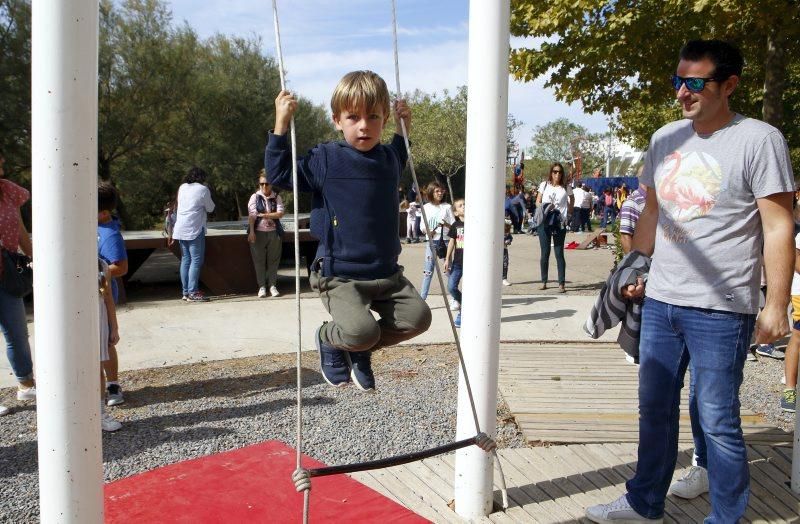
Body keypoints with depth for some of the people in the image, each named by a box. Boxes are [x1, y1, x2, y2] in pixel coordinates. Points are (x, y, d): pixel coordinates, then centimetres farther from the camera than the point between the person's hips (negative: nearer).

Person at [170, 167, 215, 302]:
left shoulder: (182, 187, 13)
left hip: (181, 229, 7)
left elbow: (180, 205, 19)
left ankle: (185, 292, 11)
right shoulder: (203, 189, -5)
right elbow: (210, 208, 3)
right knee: (196, 260, -6)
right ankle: (193, 292, -11)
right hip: (195, 229, -7)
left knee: (185, 259, 10)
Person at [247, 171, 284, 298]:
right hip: (258, 233, -1)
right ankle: (262, 286, 10)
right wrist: (251, 232, -15)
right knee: (259, 260, 2)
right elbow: (251, 215, -6)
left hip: (273, 232, 1)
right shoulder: (255, 197, 3)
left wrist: (263, 215, -11)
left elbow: (280, 213, -6)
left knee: (273, 260, 4)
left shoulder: (276, 197, 6)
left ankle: (272, 285, 13)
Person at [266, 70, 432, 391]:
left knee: (418, 317, -8)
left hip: (387, 274, 6)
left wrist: (403, 131, 22)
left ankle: (359, 351, 17)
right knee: (361, 331, -26)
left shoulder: (388, 157, 9)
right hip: (340, 276, -6)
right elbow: (278, 174, -6)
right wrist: (281, 124, -12)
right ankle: (329, 340, 13)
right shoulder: (326, 159, -8)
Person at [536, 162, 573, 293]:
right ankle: (544, 282, 15)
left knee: (559, 253, -2)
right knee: (545, 253, 5)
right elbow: (538, 201, 11)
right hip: (544, 222, 1)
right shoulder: (544, 185, 6)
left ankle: (561, 283, 0)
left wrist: (569, 211, 9)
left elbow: (572, 199, 22)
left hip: (559, 223, -1)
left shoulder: (566, 188, 4)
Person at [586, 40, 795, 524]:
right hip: (660, 301, 6)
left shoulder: (759, 140, -8)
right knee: (655, 410, 15)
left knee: (716, 418, 3)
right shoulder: (665, 139, 9)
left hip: (721, 308, -6)